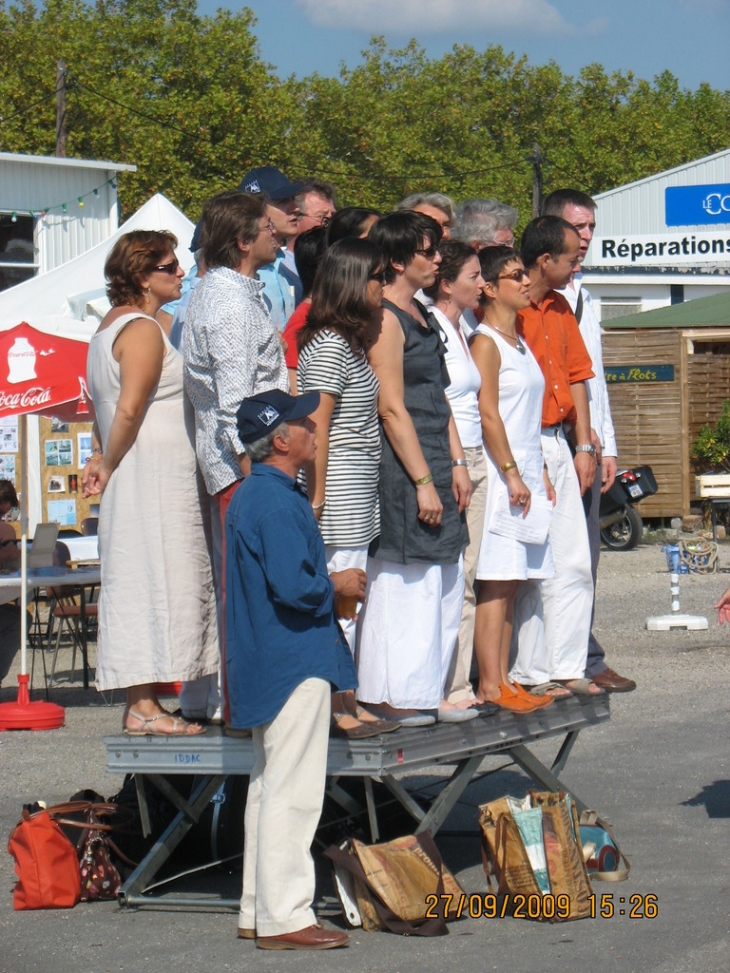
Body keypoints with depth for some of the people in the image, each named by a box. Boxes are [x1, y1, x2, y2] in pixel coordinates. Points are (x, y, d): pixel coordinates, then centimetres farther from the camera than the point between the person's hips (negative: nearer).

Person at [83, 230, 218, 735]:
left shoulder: (114, 325, 18)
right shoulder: (143, 330, -14)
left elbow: (106, 407, 19)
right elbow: (128, 410, -20)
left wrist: (101, 459, 11)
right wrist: (109, 465, -8)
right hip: (152, 475, -10)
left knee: (141, 586, 9)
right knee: (153, 581, -9)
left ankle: (141, 702, 11)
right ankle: (144, 707, -9)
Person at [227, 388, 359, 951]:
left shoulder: (254, 495, 14)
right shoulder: (277, 503, -18)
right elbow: (295, 586, -25)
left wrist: (327, 584, 15)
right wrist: (338, 586, -8)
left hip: (269, 666, 11)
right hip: (295, 662, -11)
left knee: (270, 788, 15)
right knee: (292, 793, -7)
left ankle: (258, 912, 21)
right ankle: (284, 917, -5)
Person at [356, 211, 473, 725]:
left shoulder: (422, 315, 16)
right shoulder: (385, 319, -12)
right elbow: (392, 408, -17)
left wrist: (457, 463, 12)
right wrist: (423, 481, -18)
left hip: (433, 466, 10)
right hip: (401, 469, -10)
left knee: (444, 586, 10)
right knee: (403, 583, -5)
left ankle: (427, 694, 16)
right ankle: (392, 697, 2)